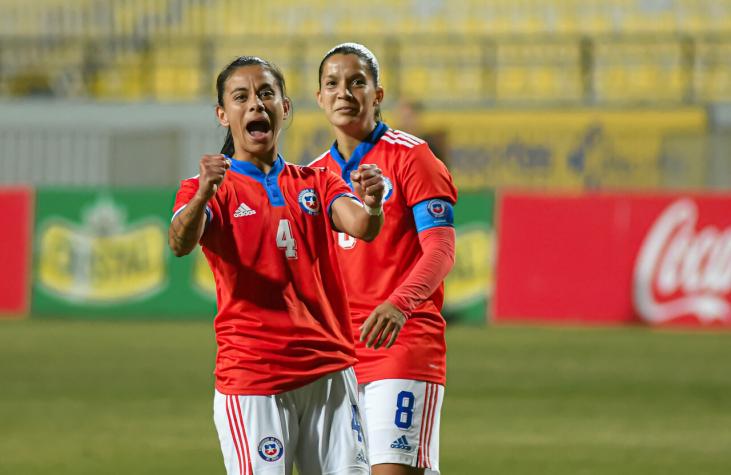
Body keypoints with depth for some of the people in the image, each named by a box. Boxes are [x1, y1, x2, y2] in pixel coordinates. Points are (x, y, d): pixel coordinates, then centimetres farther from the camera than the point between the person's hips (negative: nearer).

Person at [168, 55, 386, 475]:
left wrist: (371, 205, -30)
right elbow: (180, 243, -18)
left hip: (329, 373, 3)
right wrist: (202, 196, -39)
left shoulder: (315, 184, 14)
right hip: (251, 382, -3)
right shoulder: (208, 190, 3)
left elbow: (361, 227, -6)